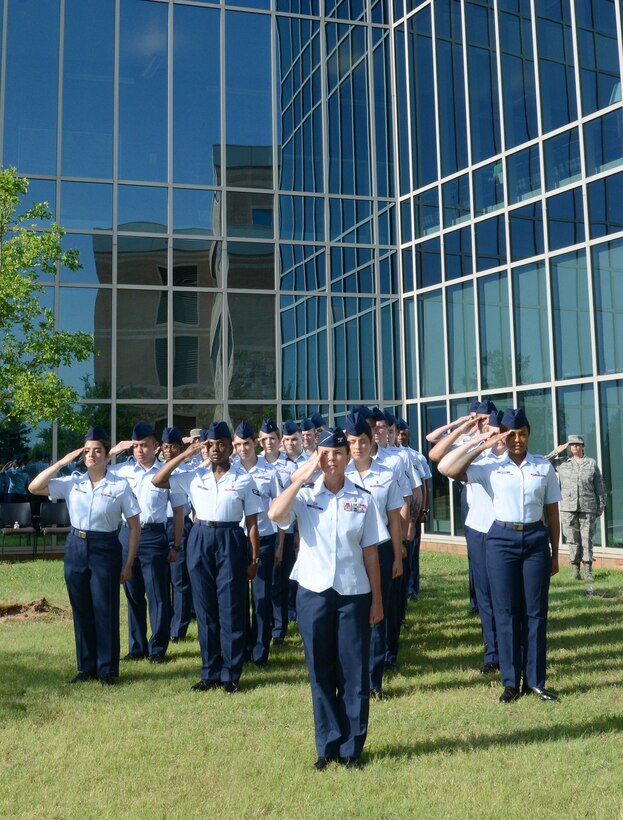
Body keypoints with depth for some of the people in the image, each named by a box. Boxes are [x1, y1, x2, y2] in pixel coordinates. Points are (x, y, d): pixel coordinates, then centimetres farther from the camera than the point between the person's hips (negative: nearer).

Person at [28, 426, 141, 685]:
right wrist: (62, 462, -8)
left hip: (105, 549, -3)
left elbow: (134, 526, -4)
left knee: (104, 609, 1)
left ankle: (107, 668, 15)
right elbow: (34, 488, -3)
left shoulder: (120, 486, -7)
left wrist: (128, 564, -6)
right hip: (75, 547, 4)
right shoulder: (72, 482, 2)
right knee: (81, 610, 11)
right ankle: (86, 666, 25)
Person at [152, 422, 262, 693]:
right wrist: (186, 453, -1)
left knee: (231, 610, 1)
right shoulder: (194, 476, 6)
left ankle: (230, 674, 14)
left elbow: (252, 523, 0)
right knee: (205, 609, 9)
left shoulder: (244, 480, -1)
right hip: (199, 541, 3)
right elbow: (157, 481, 2)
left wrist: (254, 559, -2)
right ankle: (210, 673, 21)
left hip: (231, 542, -3)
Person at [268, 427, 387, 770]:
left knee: (354, 673, 6)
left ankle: (352, 748, 20)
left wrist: (377, 599, 4)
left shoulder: (363, 499, 2)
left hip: (354, 594, 0)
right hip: (313, 592, 0)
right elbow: (275, 514, -21)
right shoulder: (304, 494, 0)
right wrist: (302, 478, -16)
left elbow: (370, 552, 4)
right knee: (321, 673, 9)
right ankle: (327, 745, 23)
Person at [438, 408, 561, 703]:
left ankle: (535, 680, 18)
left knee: (535, 611, 6)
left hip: (536, 540, 1)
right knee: (506, 612, 5)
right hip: (501, 540, -1)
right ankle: (511, 681, 16)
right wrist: (479, 442, -9)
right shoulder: (490, 466, -1)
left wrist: (555, 553, 9)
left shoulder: (544, 467, 5)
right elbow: (445, 468, -12)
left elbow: (552, 513, 9)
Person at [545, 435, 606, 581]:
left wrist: (601, 507, 7)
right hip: (568, 508, 0)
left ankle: (588, 570, 6)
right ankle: (575, 569, 8)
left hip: (588, 508, 0)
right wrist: (556, 452, 1)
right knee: (572, 539, 2)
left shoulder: (592, 463, 8)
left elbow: (600, 487, 10)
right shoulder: (562, 462, 8)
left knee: (587, 539, 0)